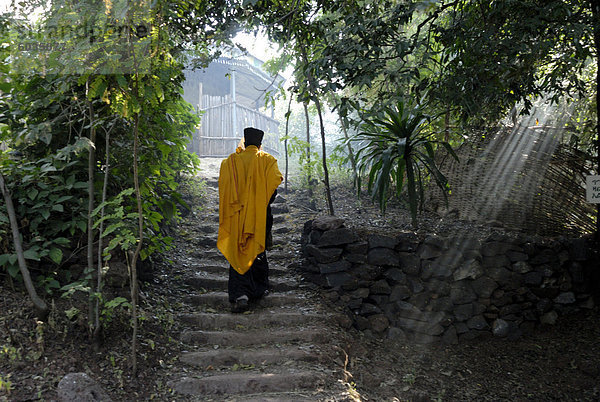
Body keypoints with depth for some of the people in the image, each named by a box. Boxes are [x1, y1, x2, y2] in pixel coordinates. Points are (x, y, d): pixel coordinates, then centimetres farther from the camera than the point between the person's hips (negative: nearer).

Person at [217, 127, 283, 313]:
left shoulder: (232, 161, 1)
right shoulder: (267, 160, -2)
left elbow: (224, 184, -1)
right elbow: (276, 181, -11)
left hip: (237, 215, 0)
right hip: (260, 215, 0)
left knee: (238, 254, 0)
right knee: (258, 251, 17)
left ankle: (239, 294, -15)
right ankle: (258, 290, 28)